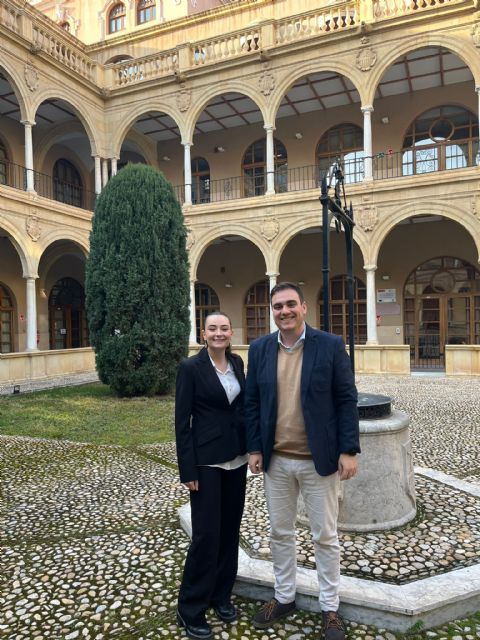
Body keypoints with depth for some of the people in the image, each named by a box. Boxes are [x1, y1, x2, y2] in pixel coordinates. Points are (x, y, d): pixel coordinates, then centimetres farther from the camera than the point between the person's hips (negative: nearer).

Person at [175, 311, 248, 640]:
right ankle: (190, 609, 19)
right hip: (207, 460, -6)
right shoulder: (191, 367, -11)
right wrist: (188, 469, -13)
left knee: (230, 529, 15)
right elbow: (182, 421, -11)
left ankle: (222, 595, 33)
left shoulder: (237, 362, 5)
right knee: (206, 533, 0)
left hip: (237, 457, 6)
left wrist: (251, 448, 10)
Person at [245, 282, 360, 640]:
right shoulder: (259, 349, 1)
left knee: (325, 537, 12)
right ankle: (284, 598, 38)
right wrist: (254, 449, 2)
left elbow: (347, 400, -6)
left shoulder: (331, 345, -8)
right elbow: (252, 403, 4)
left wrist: (348, 450, -10)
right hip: (276, 461, 3)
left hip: (319, 459, -2)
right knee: (280, 533, 17)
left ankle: (330, 609, 32)